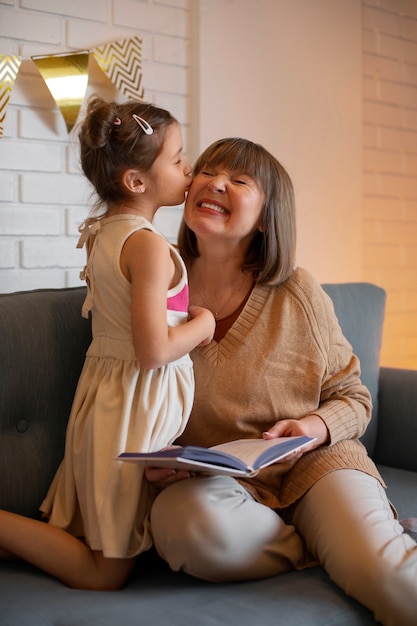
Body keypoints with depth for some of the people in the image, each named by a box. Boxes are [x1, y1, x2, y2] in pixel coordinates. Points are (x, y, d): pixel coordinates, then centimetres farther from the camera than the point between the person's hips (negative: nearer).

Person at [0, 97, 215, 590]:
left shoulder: (102, 233, 8)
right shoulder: (149, 245, -19)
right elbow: (153, 351, -23)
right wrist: (203, 324, -7)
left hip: (102, 396, 9)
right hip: (137, 407, -9)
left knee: (88, 543, 19)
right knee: (105, 575, 3)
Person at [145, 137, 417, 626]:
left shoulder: (298, 293, -3)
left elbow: (352, 397, 7)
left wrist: (317, 428, -15)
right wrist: (152, 464, -13)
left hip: (313, 465, -2)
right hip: (214, 481, 3)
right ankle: (342, 548, -11)